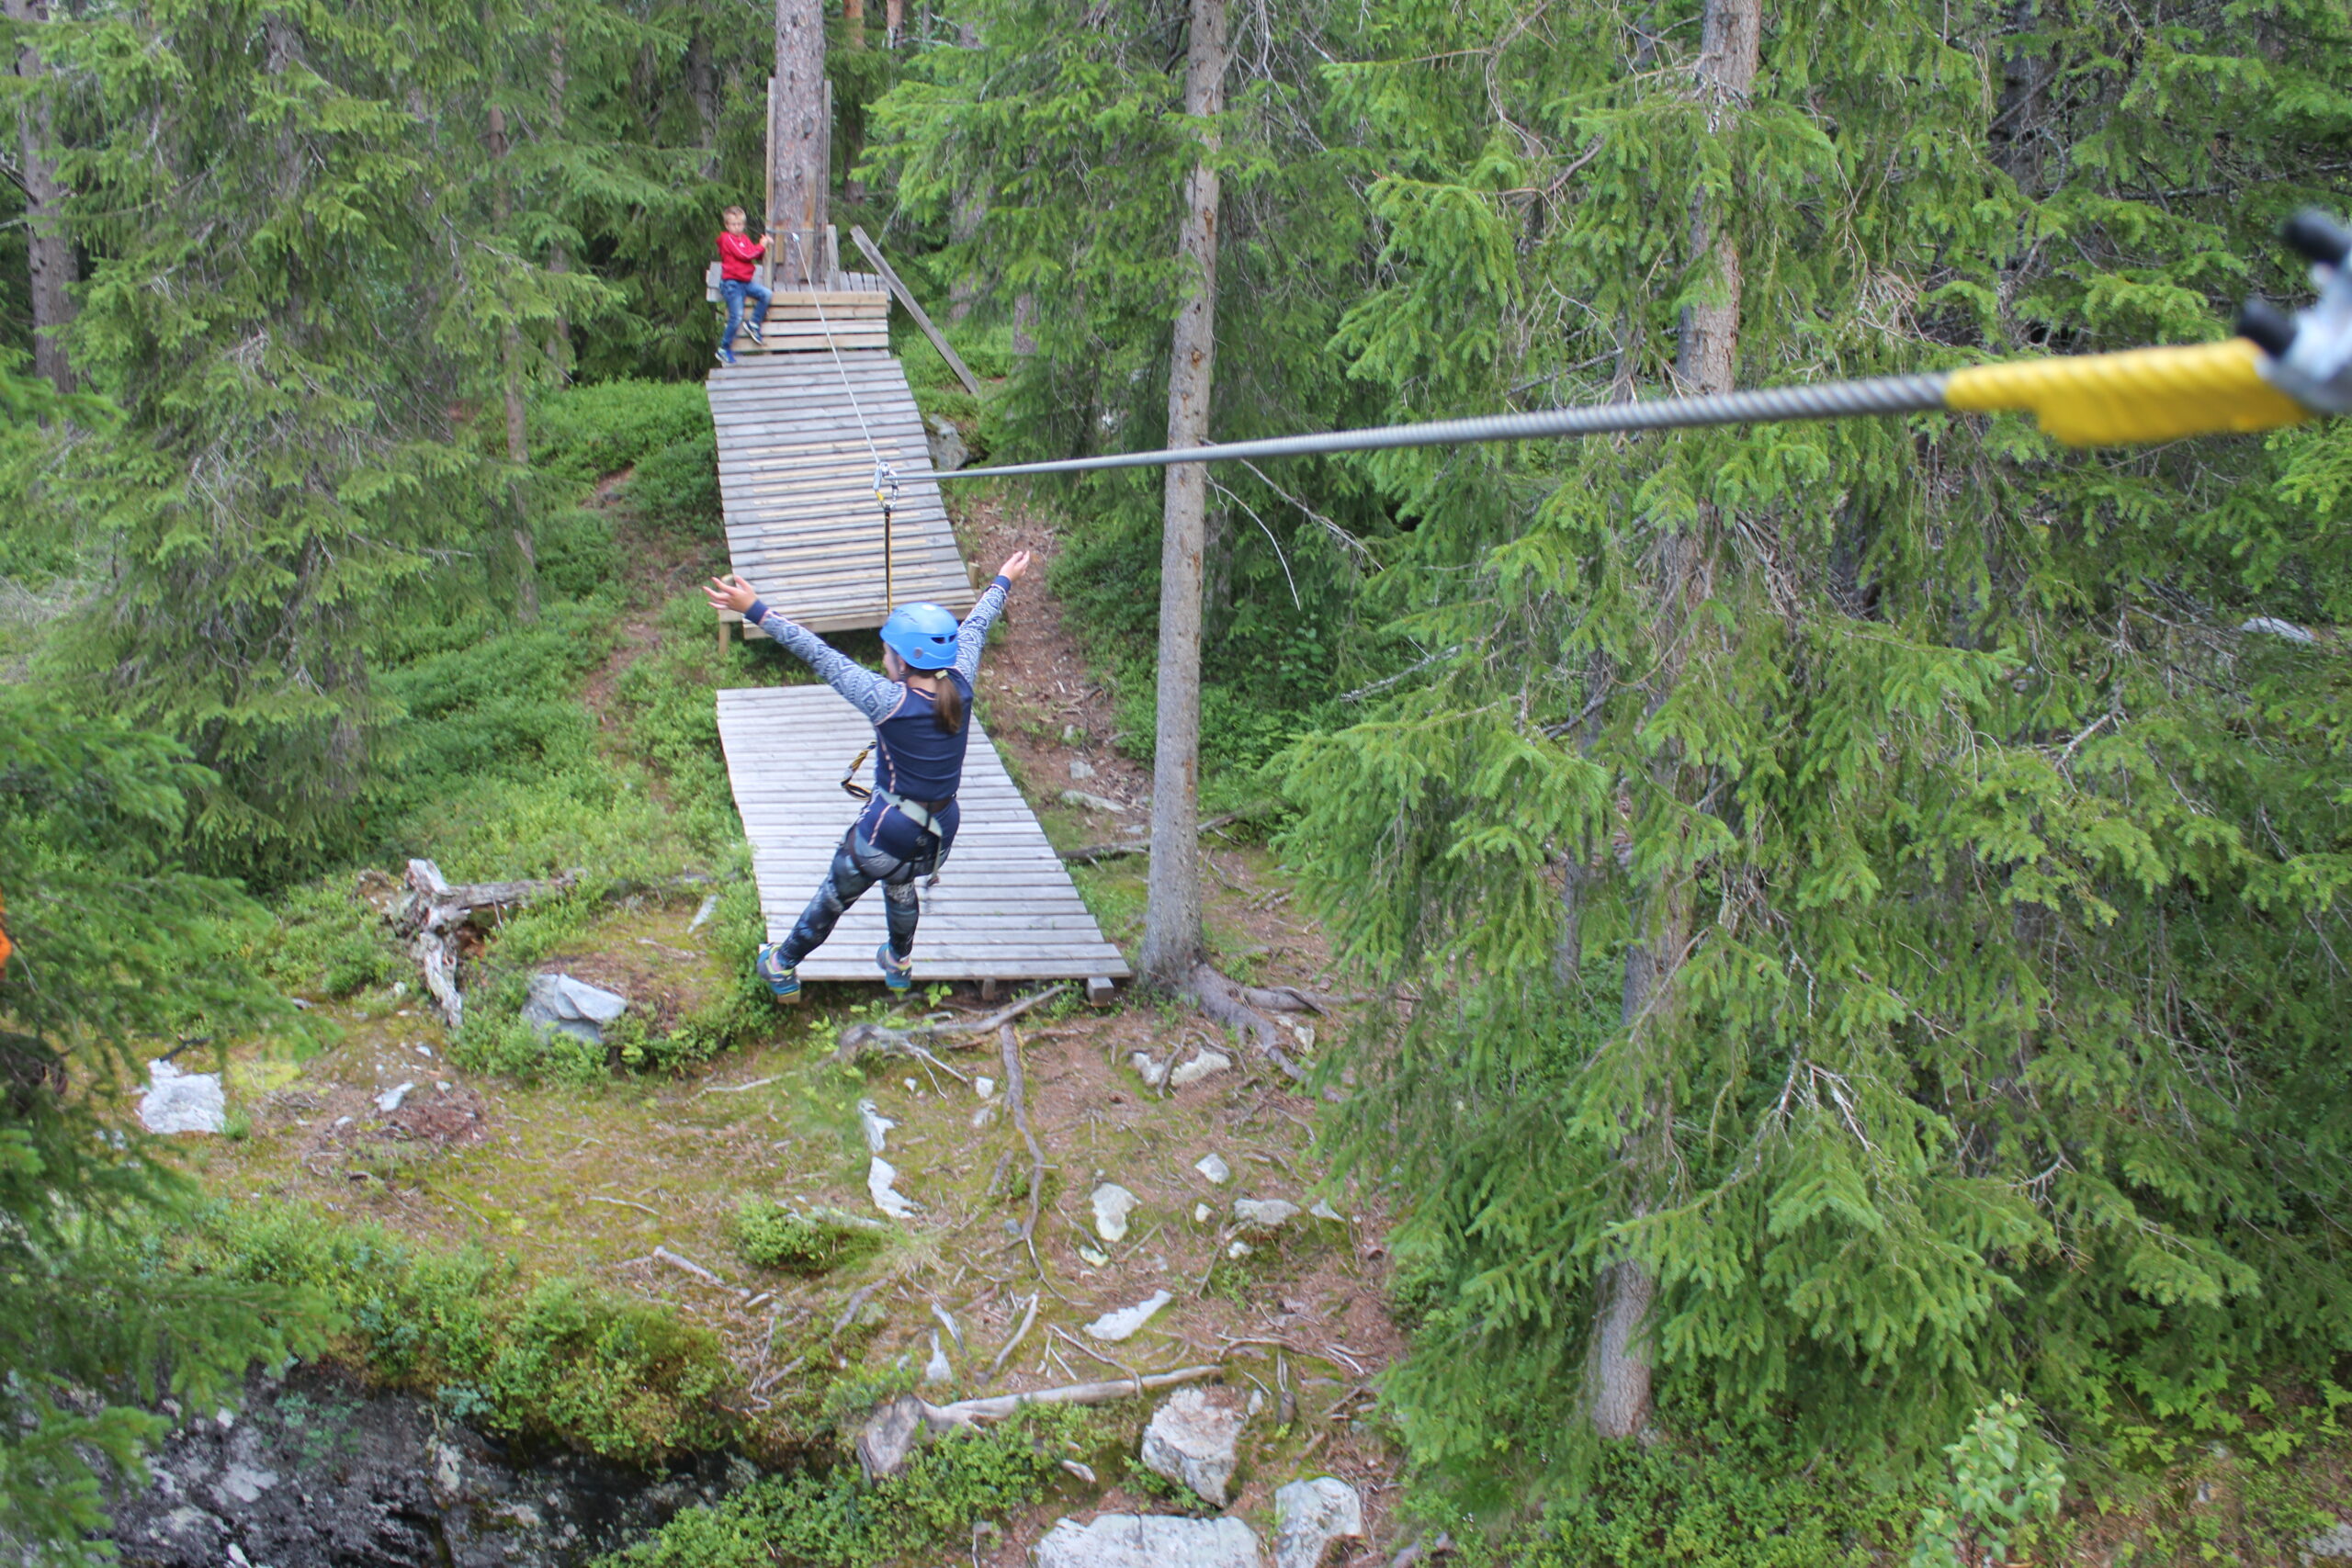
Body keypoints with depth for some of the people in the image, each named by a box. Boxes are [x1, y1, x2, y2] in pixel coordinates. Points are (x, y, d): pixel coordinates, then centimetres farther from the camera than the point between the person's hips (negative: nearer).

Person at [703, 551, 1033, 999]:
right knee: (899, 883, 36)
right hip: (940, 833, 6)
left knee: (835, 895, 19)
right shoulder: (959, 688, -12)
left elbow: (820, 655, -26)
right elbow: (975, 627, 6)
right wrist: (1002, 583, 24)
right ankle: (900, 965, 56)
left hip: (887, 829, -5)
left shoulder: (890, 702, -27)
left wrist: (756, 611, -24)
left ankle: (783, 969, 40)